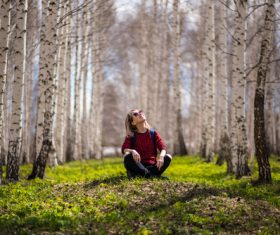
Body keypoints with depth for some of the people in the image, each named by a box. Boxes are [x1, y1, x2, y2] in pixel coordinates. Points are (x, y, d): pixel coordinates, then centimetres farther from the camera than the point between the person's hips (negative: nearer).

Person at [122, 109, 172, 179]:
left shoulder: (153, 133, 6)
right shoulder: (131, 136, 3)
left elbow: (163, 147, -7)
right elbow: (124, 149, -14)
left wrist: (161, 156, -31)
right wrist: (132, 151, -38)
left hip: (152, 166, 2)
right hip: (138, 166, -1)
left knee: (168, 157, -25)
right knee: (127, 156, -30)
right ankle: (150, 175, -34)